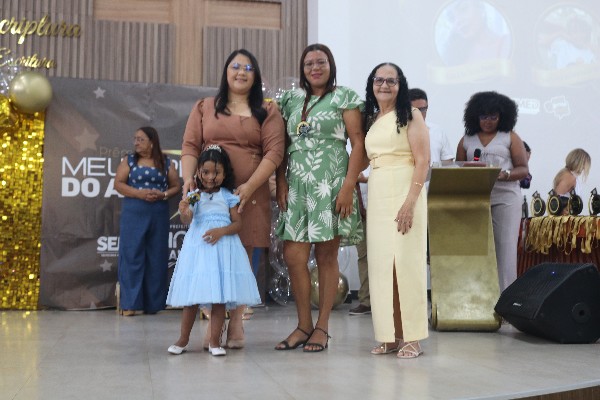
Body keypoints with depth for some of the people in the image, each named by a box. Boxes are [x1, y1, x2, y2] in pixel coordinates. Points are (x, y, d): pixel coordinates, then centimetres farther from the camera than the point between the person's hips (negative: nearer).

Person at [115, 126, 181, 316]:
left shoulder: (165, 162, 8)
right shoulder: (129, 160, 7)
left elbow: (176, 186, 9)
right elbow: (118, 183, 0)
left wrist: (163, 194, -11)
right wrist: (139, 193, -14)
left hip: (159, 215, 1)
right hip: (133, 215, -1)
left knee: (156, 258, 4)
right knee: (131, 256, -4)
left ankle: (153, 304, 13)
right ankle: (129, 304, 0)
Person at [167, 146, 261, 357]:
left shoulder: (228, 196, 4)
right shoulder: (194, 196, 5)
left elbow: (238, 223, 2)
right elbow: (187, 220, -9)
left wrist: (222, 231, -16)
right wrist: (184, 212, -31)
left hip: (222, 247, 0)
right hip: (197, 246, 0)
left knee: (220, 296, 0)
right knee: (191, 294, 4)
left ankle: (214, 341, 10)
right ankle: (183, 338, 19)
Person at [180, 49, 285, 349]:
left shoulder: (267, 111, 10)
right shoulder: (204, 108, 16)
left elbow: (274, 151, -1)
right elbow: (190, 146, 9)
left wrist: (250, 186, -12)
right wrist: (188, 178, -9)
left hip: (250, 197, -1)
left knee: (242, 259, 1)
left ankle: (235, 324, 7)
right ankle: (213, 324, 4)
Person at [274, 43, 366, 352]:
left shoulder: (344, 97, 3)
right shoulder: (292, 100, 15)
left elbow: (359, 143, -4)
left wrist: (349, 185, -13)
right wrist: (281, 182, 2)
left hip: (330, 185, -4)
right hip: (297, 187, 4)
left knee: (326, 256, 1)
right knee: (293, 256, 0)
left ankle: (322, 327, 11)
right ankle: (303, 325, 14)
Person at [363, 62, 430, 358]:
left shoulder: (410, 115, -1)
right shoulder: (370, 119, 17)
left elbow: (423, 160, -9)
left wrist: (410, 201, -18)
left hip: (405, 194, -6)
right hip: (377, 196, 6)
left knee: (406, 262, -6)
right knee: (381, 264, 4)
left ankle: (412, 337, 1)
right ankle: (390, 336, 11)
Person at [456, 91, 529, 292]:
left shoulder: (510, 137, 8)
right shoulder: (466, 140, 14)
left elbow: (523, 169, 3)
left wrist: (505, 174, -17)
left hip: (505, 199, -2)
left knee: (505, 247, -7)